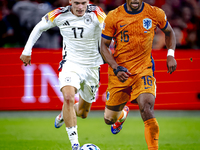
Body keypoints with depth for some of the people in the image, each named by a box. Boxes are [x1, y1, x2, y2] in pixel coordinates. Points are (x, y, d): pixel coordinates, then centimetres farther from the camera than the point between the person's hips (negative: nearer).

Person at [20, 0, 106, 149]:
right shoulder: (59, 15, -9)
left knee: (82, 113, 14)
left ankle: (64, 114, 51)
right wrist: (27, 51, 8)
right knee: (68, 97, -29)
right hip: (70, 64, -1)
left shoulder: (96, 13, -15)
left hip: (92, 67, 1)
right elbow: (39, 27, 8)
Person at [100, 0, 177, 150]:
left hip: (144, 70, -1)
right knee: (109, 119, 12)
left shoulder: (156, 14, -5)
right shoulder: (113, 17, -8)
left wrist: (170, 55, -1)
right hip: (120, 74, 1)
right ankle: (123, 114, 50)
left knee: (146, 107, -27)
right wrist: (116, 68, -15)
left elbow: (169, 32, 15)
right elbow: (104, 46, -1)